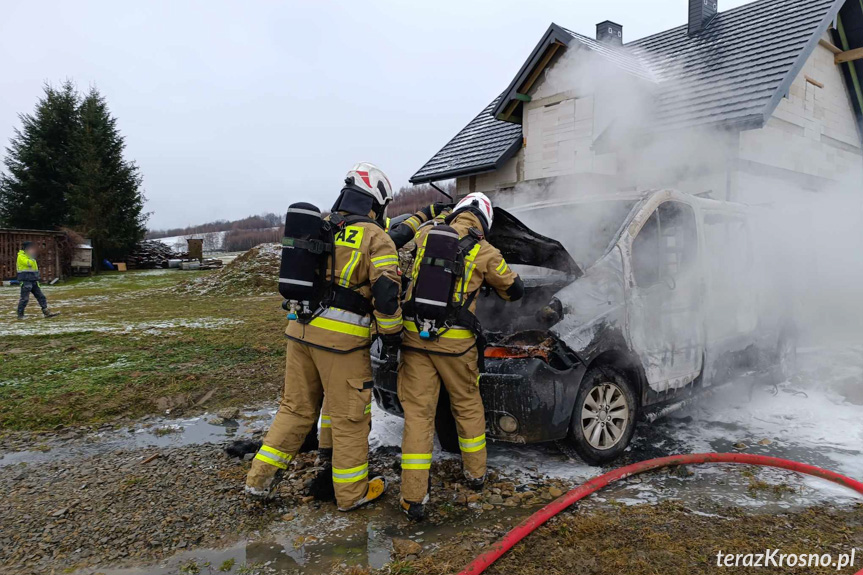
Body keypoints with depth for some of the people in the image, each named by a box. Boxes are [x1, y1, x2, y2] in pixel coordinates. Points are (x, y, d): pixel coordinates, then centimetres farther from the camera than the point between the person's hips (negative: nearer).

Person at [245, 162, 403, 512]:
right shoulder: (374, 238, -6)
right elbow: (386, 292, -13)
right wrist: (392, 334, -2)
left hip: (300, 330, 6)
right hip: (342, 339, -6)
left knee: (296, 407, 19)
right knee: (349, 417, 7)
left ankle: (260, 479, 24)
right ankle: (352, 492, 20)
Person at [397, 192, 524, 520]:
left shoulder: (427, 235, 8)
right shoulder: (484, 252, 0)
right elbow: (514, 290, 13)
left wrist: (444, 218, 47)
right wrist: (491, 282, 33)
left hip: (415, 336, 2)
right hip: (455, 342, -2)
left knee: (418, 413, 4)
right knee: (468, 406, 19)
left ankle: (414, 498, 5)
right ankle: (476, 473, 36)